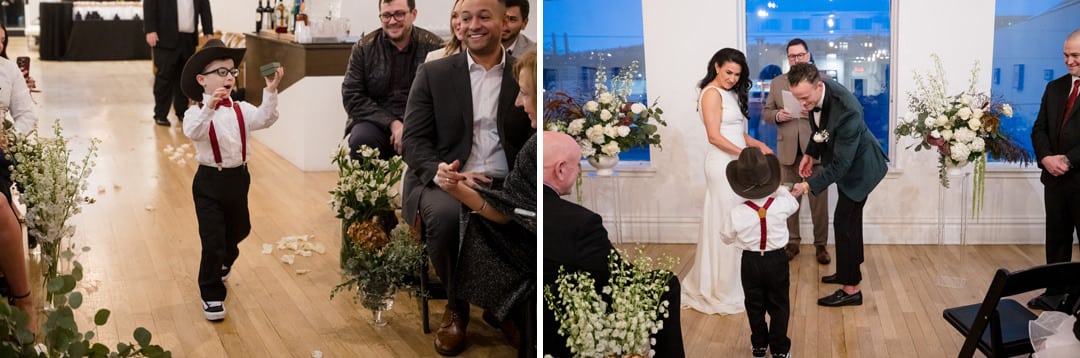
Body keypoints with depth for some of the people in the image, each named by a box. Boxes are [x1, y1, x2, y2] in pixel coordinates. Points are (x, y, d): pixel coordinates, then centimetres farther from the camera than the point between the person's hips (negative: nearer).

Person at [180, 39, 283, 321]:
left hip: (238, 178, 5)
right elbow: (192, 132, -33)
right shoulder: (197, 112, -12)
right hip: (209, 181, -5)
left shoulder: (241, 110, 0)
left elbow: (265, 118, -15)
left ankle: (223, 263, 55)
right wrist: (209, 107, -48)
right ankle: (211, 295, 10)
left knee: (239, 230, 23)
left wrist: (271, 91, -29)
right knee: (212, 240, -4)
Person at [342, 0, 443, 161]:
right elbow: (352, 96, 0)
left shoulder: (434, 47, 1)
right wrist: (392, 124, -13)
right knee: (360, 140, -31)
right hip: (376, 121, 2)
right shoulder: (363, 48, 5)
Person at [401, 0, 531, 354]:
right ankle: (456, 305, -5)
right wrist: (447, 176, -18)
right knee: (446, 215, -35)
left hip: (506, 186, 0)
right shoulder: (433, 73, 9)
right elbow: (413, 141, 2)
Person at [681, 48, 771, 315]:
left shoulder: (730, 93, 16)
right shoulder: (712, 93, -11)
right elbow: (714, 136, -18)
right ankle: (724, 290, 6)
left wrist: (758, 145, 2)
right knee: (725, 223, -3)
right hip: (723, 164, -9)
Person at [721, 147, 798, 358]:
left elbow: (727, 238, -2)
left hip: (751, 262, 0)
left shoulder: (737, 213, -19)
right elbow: (794, 205, 9)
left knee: (755, 306, 17)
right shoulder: (782, 202, -17)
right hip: (777, 261, 0)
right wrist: (782, 190, 20)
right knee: (779, 305, 14)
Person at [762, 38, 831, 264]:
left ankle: (821, 245, 10)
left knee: (819, 200, 0)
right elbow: (765, 112, 10)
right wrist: (777, 115, -11)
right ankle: (792, 243, 18)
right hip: (788, 150, 2)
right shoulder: (777, 83, 11)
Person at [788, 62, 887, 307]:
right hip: (842, 159, 8)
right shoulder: (813, 92, -16)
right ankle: (849, 271, 37)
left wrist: (809, 186, -40)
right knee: (849, 219, 21)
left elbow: (840, 164, -36)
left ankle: (851, 289, 4)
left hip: (858, 166, -8)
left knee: (845, 221, -6)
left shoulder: (846, 110, -40)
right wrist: (811, 153, 5)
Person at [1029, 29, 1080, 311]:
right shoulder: (1055, 87, 12)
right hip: (1056, 178, 6)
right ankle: (1055, 293, 21)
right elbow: (1039, 129, 10)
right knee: (1056, 238, 12)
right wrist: (1046, 158, -8)